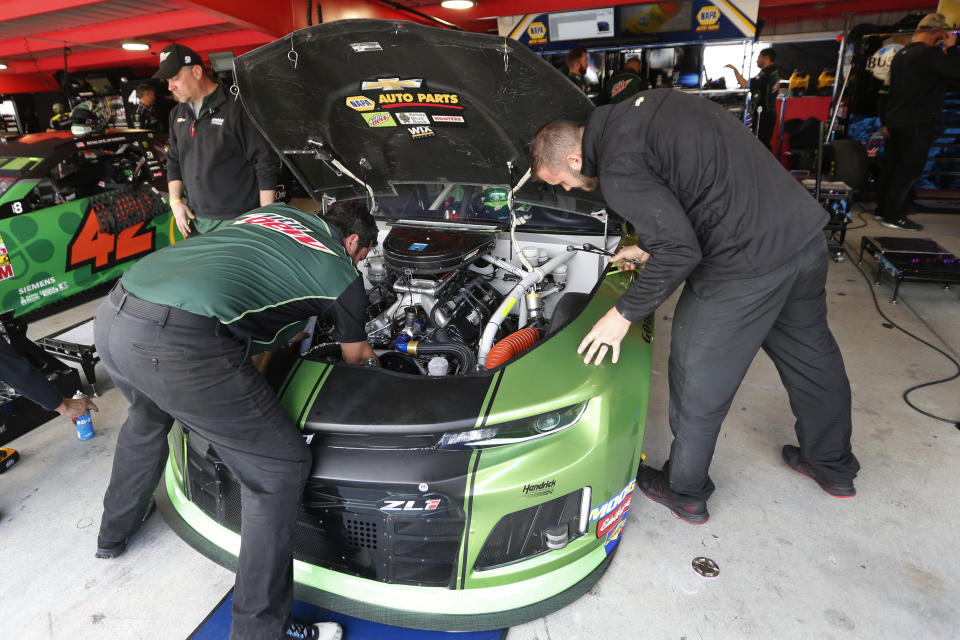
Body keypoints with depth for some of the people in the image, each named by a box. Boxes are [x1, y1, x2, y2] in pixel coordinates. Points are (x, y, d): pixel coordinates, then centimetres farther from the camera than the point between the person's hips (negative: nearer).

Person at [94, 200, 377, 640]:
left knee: (148, 414, 40)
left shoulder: (274, 212, 27)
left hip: (113, 314, 9)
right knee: (281, 468, 5)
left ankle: (115, 532, 62)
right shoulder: (341, 273, 11)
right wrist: (373, 358, 51)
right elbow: (356, 357, 28)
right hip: (179, 342, -9)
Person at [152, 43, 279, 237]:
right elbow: (173, 161, 24)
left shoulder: (235, 108, -10)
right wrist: (175, 200, 10)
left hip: (238, 221, -7)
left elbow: (267, 165, -12)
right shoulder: (177, 114, 14)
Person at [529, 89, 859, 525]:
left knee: (698, 380, 9)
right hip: (804, 229, 10)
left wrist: (625, 314, -10)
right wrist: (650, 247, 24)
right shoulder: (644, 105, 13)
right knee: (810, 353, 26)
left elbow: (679, 252, -21)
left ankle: (684, 492, 31)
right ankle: (834, 466, 50)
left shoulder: (618, 167, -16)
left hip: (748, 260, -10)